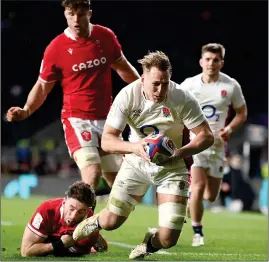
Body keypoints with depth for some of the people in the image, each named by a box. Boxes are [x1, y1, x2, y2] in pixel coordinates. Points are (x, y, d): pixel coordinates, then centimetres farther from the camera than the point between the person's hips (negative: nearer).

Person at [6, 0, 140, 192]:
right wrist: (26, 111, -14)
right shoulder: (56, 48, -10)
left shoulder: (106, 36, -1)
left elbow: (123, 68, 17)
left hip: (106, 118, 5)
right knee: (92, 173, -24)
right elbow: (43, 86, 0)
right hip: (77, 119, -4)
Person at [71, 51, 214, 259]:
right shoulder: (127, 96, -20)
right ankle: (95, 223, 37)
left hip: (172, 166, -1)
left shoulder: (182, 99, -23)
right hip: (137, 162, 1)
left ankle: (150, 243, 27)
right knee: (111, 221, -3)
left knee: (168, 238, -12)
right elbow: (107, 140, -20)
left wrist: (181, 152, -36)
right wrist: (134, 147, -40)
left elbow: (207, 136, -18)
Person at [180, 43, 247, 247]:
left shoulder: (231, 86, -3)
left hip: (217, 144, 2)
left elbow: (242, 113, 9)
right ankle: (197, 232, -5)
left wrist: (230, 129, -9)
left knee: (211, 196, 5)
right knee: (199, 185, -19)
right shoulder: (189, 85, -4)